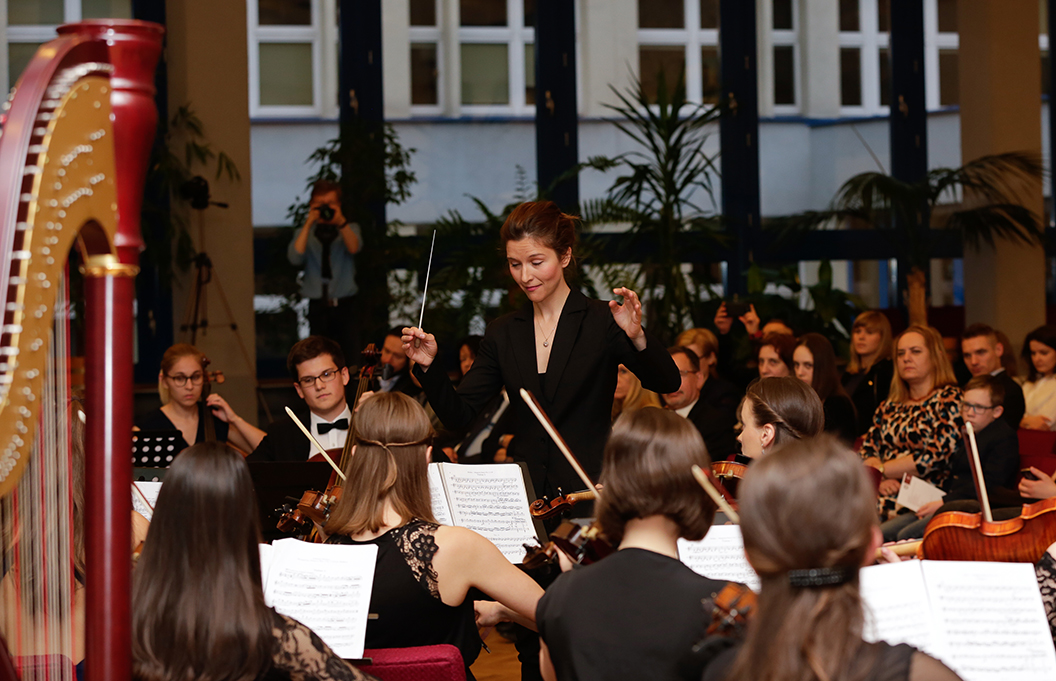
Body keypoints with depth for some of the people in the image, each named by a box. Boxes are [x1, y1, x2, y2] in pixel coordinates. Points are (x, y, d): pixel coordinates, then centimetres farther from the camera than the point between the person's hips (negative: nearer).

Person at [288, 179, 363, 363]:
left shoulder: (350, 229, 10)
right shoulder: (305, 232, 11)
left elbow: (354, 248, -13)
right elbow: (295, 258, -9)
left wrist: (340, 221, -26)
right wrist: (308, 223, -12)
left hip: (345, 306, -1)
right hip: (318, 306, 1)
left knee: (351, 356, -10)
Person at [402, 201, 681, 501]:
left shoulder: (602, 321, -1)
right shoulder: (503, 333, 13)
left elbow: (668, 383, -13)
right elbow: (458, 414, 11)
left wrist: (636, 337, -31)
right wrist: (428, 366, -5)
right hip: (523, 495, 3)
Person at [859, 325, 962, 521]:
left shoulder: (949, 399, 1)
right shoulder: (891, 406, 22)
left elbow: (935, 456, -10)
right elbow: (867, 449, 14)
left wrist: (880, 470, -5)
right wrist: (880, 480, -8)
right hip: (887, 490, 6)